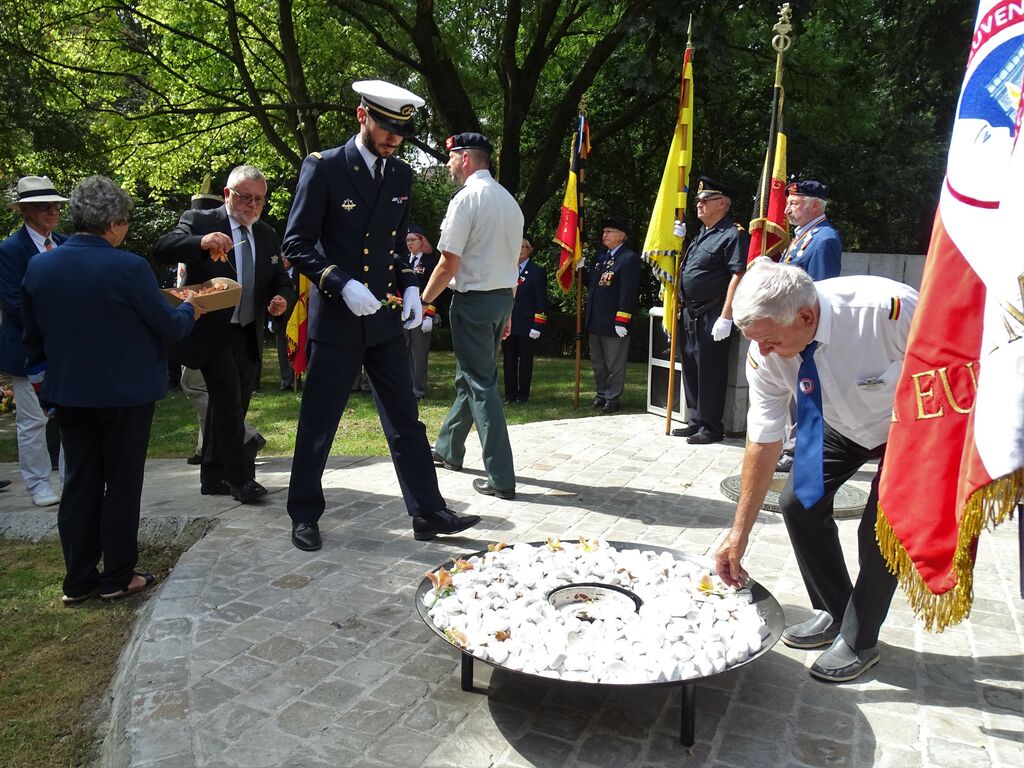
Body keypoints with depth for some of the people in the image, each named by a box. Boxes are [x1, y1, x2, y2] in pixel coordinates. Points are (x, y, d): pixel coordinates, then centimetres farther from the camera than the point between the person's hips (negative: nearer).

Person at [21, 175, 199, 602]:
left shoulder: (39, 266, 0)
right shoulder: (128, 268, -19)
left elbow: (32, 335, 11)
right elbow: (168, 326, -10)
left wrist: (44, 371, 26)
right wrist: (191, 311, 10)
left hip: (68, 393, 5)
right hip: (125, 394, -5)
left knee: (79, 484, 13)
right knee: (122, 484, 7)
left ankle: (78, 581, 21)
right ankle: (118, 578, 18)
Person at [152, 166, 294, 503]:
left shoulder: (267, 235, 11)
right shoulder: (199, 221, -5)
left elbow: (281, 281, 13)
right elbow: (162, 248, -20)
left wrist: (282, 299, -10)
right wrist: (201, 242, -38)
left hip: (248, 336, 6)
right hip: (212, 333, -6)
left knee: (231, 405, 13)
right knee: (229, 401, -15)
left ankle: (213, 478, 26)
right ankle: (240, 477, -6)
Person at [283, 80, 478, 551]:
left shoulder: (401, 175, 9)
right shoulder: (324, 167, -6)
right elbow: (296, 244, -8)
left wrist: (410, 287, 2)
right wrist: (342, 284, -21)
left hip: (385, 320, 5)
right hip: (335, 320, -4)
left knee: (406, 421, 7)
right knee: (317, 425, 6)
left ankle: (428, 513, 16)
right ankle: (304, 516, 23)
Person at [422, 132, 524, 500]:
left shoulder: (467, 197, -13)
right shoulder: (509, 200, 12)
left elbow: (448, 264, -16)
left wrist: (422, 301, -4)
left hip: (473, 299, -8)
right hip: (503, 297, 8)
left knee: (480, 383, -4)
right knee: (469, 376, 20)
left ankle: (501, 478, -2)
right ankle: (448, 448, 36)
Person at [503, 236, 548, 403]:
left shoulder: (537, 271, -1)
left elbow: (541, 301, -5)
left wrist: (537, 326, -12)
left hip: (526, 326, -4)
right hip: (507, 325, 4)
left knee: (525, 360, 3)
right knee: (509, 361, 7)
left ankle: (523, 395, 12)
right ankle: (510, 395, 14)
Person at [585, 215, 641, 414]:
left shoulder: (629, 258, -11)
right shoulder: (601, 256, 15)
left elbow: (628, 292, -18)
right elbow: (590, 283, 22)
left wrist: (621, 322, -21)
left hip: (614, 323, -8)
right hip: (595, 321, 8)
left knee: (614, 364, 3)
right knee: (597, 362, 18)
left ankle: (612, 398, 12)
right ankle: (601, 394, 30)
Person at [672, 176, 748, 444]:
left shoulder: (733, 234, -11)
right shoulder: (701, 234, 18)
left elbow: (739, 276, -19)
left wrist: (726, 317, -24)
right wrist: (681, 309, 20)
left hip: (712, 317, -9)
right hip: (691, 314, 9)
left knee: (710, 372, -3)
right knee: (690, 369, 14)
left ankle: (711, 427, 7)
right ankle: (696, 421, 25)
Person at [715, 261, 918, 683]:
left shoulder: (890, 308, -41)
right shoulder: (764, 352, -27)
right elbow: (763, 441, -18)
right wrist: (739, 533, -15)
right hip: (840, 422, 4)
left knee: (880, 529, -12)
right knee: (798, 501, -1)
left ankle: (859, 641, 12)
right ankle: (833, 613, 22)